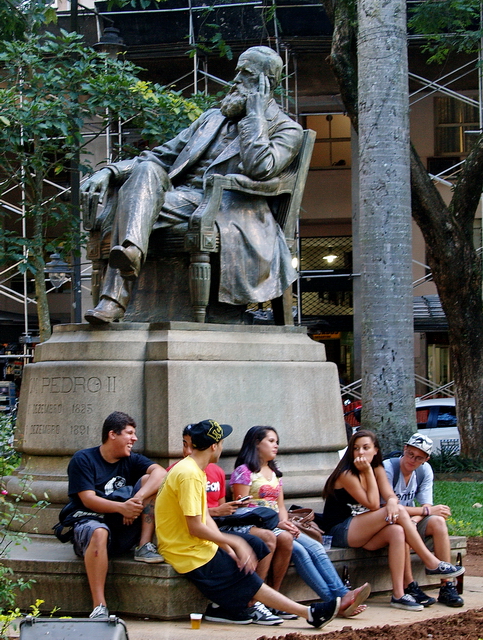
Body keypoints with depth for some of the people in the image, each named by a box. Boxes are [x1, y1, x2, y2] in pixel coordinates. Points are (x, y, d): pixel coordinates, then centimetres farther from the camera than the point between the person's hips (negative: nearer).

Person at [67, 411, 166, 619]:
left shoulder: (131, 460, 12)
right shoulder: (83, 460, -1)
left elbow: (159, 472, -9)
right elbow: (88, 500, -14)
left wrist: (137, 499, -28)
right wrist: (121, 507, -31)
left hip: (125, 531, 4)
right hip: (90, 523, -4)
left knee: (148, 481, -8)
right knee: (99, 532, -40)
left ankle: (144, 547, -15)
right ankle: (99, 607, -42)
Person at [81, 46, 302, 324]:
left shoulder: (287, 130, 12)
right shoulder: (213, 118, 31)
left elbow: (259, 169, -10)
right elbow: (162, 156, 25)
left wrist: (255, 114, -1)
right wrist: (110, 172, 10)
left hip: (230, 210, -5)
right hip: (185, 201, 5)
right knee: (145, 171, -29)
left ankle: (116, 297, -46)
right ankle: (130, 250, -53)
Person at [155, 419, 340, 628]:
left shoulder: (195, 470, 12)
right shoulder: (189, 474, -21)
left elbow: (205, 518, 8)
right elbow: (195, 527, -23)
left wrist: (229, 548, -5)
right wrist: (234, 543, -14)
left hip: (198, 545, 10)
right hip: (189, 554, -10)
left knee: (256, 545, 11)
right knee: (249, 580, -7)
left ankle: (223, 605, 2)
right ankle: (310, 614, 0)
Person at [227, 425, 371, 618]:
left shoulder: (274, 472, 24)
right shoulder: (244, 472, -1)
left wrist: (286, 524, -4)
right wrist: (277, 524, -16)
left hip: (278, 527, 8)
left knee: (316, 548, -18)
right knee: (297, 550, -29)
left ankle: (343, 594, -33)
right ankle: (335, 601, -34)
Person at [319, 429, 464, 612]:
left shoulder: (378, 468, 10)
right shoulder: (346, 474, -14)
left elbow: (390, 495, -3)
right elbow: (373, 504, -17)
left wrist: (392, 501, -26)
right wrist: (367, 472, -18)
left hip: (361, 532, 7)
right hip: (340, 532, -7)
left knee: (396, 532, -27)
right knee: (399, 512, -23)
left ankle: (398, 595, -30)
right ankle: (432, 563, -17)